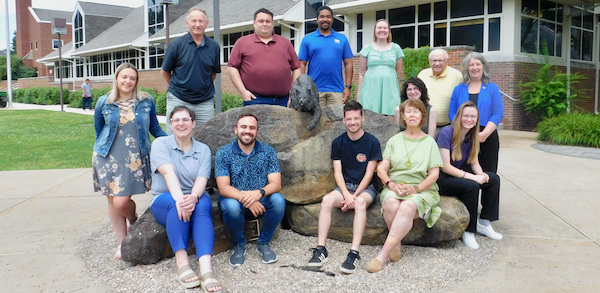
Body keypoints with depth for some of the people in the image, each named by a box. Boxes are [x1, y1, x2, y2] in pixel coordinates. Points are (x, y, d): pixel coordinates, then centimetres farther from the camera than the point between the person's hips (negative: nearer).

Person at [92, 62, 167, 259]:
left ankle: (133, 220, 25)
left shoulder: (146, 101, 2)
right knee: (112, 201, 5)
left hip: (135, 158, -1)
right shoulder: (104, 103, 4)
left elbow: (155, 128, 12)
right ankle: (123, 242, 21)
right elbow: (98, 132, 16)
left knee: (122, 202, -10)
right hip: (108, 158, 2)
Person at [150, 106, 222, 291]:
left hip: (195, 198, 1)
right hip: (164, 201, -1)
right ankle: (182, 263, -41)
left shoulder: (203, 150, 5)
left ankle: (206, 268, -50)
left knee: (202, 205, -34)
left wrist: (193, 197, -34)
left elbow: (201, 180, -10)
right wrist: (179, 199, -37)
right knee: (175, 204, -36)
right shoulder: (160, 144, -1)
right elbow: (169, 172, -19)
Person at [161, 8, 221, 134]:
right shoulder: (177, 44, -3)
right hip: (178, 101, -2)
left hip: (205, 103, 2)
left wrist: (204, 87, 11)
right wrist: (177, 87, 11)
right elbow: (164, 72, 6)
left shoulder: (214, 46, 4)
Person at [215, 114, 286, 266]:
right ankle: (239, 245, -5)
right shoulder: (223, 153, -4)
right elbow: (223, 188, -13)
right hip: (235, 199, -1)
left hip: (261, 202, 1)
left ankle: (263, 243, -4)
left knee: (278, 200, -29)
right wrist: (245, 198, -32)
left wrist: (259, 193, -32)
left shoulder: (268, 152, 0)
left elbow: (276, 184, -9)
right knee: (231, 206, -35)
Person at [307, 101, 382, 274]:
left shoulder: (372, 142, -2)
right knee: (327, 199, -28)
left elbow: (369, 174, -5)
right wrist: (346, 195, -16)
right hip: (344, 186, 3)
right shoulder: (338, 143, 6)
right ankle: (321, 250, -30)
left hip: (366, 188, -3)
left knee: (360, 202, -36)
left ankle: (354, 253, -39)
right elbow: (337, 173, 1)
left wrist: (354, 196, -15)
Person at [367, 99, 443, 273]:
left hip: (422, 189, -2)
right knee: (391, 204, -35)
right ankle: (396, 245, -19)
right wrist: (391, 184, -12)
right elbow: (381, 168, 8)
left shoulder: (429, 142, 12)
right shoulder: (394, 140, 16)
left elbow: (434, 174, 4)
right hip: (394, 187, 2)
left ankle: (383, 254, -37)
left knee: (408, 206, -36)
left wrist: (416, 188, -13)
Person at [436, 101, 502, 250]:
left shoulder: (471, 136, 4)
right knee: (471, 186, -31)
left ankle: (484, 222, 3)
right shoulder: (446, 133, -19)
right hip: (441, 178, -8)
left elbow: (474, 162, 5)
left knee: (493, 178, -4)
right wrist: (471, 176, -28)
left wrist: (481, 174, -18)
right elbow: (445, 166, -23)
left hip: (458, 174, 8)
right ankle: (468, 231, -17)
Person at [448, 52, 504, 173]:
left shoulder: (492, 88, 8)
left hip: (487, 137, -1)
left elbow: (498, 114, 0)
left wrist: (484, 133, -13)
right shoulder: (458, 89, 11)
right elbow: (451, 114, 7)